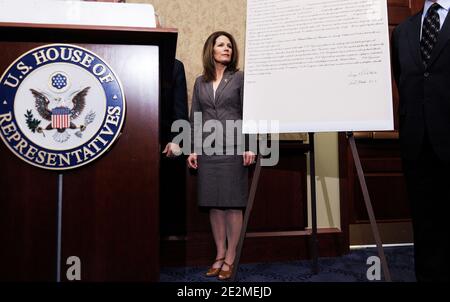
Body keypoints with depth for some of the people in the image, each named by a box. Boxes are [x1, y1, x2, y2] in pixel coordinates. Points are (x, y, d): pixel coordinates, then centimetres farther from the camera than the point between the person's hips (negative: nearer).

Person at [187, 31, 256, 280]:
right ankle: (219, 255, 18)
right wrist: (192, 149, 6)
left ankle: (230, 258, 10)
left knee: (233, 203, 0)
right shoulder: (200, 82, 13)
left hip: (233, 147, -3)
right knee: (214, 204, 6)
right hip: (208, 149, 3)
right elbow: (195, 118, 12)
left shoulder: (239, 78, 4)